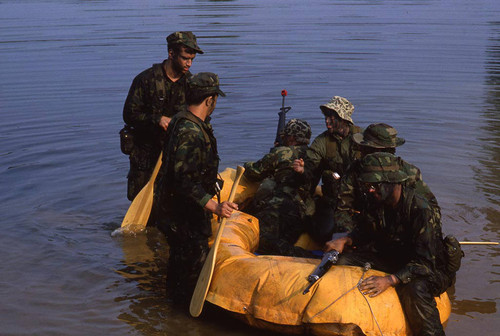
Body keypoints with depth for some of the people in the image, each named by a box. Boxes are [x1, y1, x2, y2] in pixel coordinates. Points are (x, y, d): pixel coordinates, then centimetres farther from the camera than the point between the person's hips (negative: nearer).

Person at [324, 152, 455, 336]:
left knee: (414, 290, -40)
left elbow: (424, 263, -30)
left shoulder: (420, 209, -28)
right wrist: (345, 240, -10)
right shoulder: (376, 201, -7)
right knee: (344, 259, -8)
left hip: (431, 268, -7)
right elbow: (363, 231, 12)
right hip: (392, 258, 7)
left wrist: (389, 280, -41)